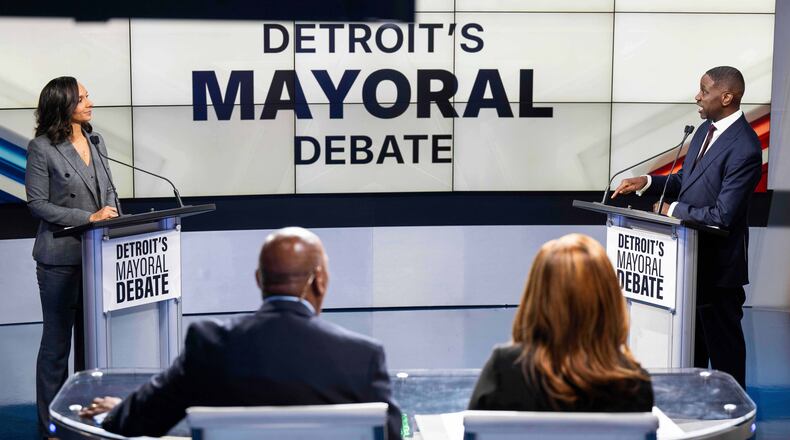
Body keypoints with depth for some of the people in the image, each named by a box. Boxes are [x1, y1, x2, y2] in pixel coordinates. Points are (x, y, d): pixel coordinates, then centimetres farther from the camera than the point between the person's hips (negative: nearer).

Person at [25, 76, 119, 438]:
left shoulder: (96, 141, 10)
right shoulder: (42, 148, -9)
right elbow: (37, 203, -11)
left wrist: (113, 216, -2)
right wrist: (89, 218, -16)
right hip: (61, 256, -6)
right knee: (57, 342, 3)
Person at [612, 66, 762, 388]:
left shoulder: (744, 148, -24)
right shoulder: (706, 129, 5)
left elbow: (723, 215, -26)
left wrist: (674, 210, -15)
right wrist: (647, 183, -1)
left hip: (719, 263, -9)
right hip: (693, 255, 9)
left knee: (722, 340, 6)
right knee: (692, 336, 20)